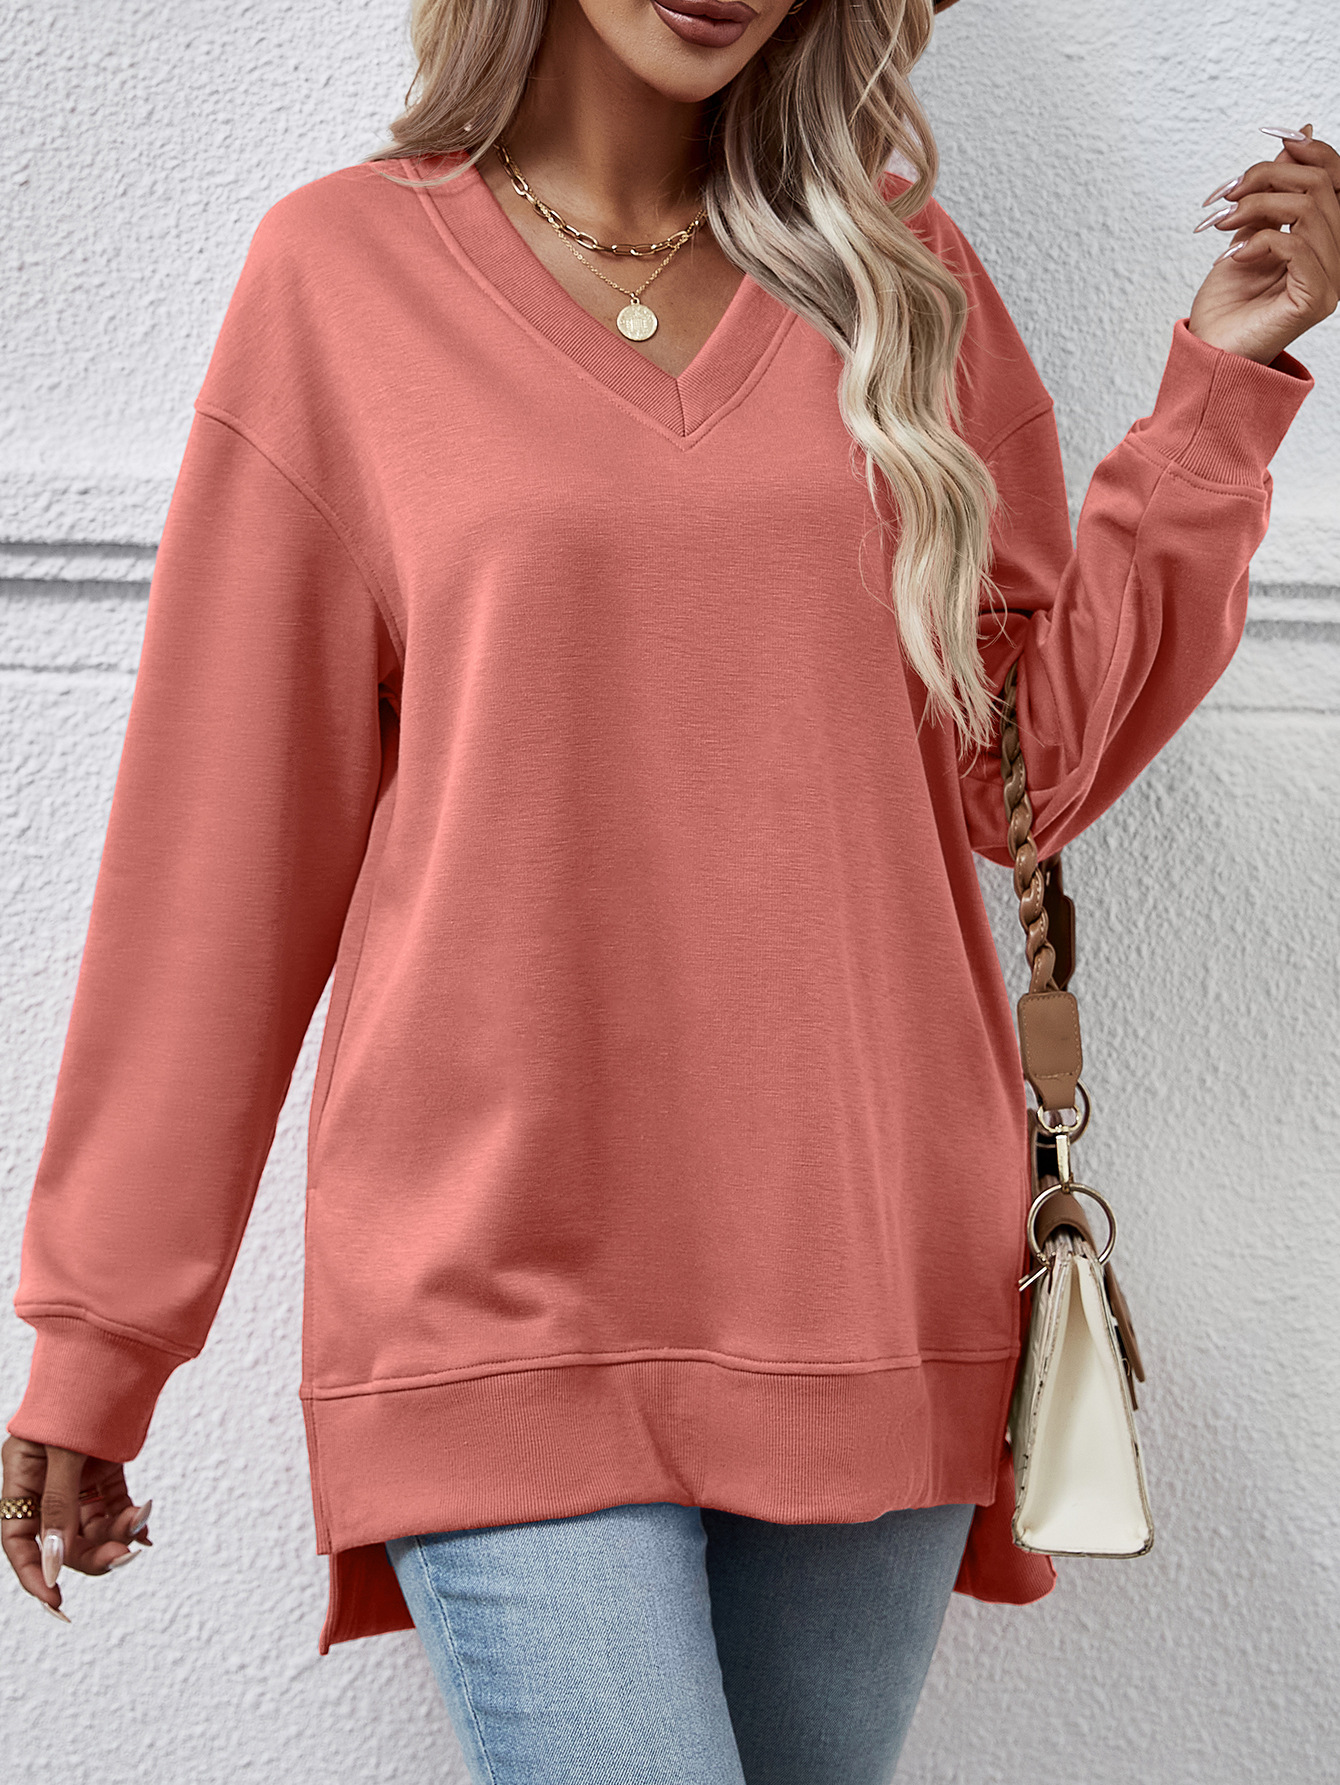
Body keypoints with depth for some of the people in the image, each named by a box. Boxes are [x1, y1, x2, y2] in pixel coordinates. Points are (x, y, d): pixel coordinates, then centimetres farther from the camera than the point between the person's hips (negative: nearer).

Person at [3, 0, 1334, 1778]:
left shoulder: (892, 268, 11)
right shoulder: (345, 267, 3)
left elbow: (1038, 760, 8)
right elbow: (222, 836, 2)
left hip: (868, 1280, 3)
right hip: (502, 1285, -3)